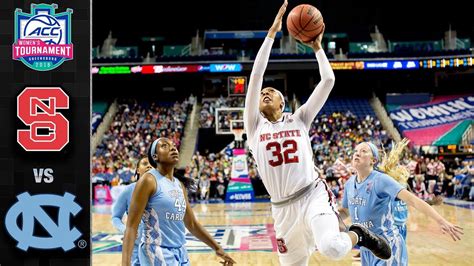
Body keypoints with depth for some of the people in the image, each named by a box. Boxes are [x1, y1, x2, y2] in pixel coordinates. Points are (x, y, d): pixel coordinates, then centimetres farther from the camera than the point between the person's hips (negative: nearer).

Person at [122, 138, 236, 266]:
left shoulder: (180, 184, 12)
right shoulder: (149, 180, -10)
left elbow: (192, 224, 20)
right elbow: (131, 226, -15)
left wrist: (217, 248, 20)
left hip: (180, 252, 8)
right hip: (157, 252, -8)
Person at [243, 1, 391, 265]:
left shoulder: (299, 119, 9)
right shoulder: (255, 125, 8)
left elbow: (328, 80, 4)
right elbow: (257, 75, 0)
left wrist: (317, 48, 13)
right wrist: (272, 33, 0)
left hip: (314, 196, -2)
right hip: (283, 208, 3)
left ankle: (358, 235, 6)